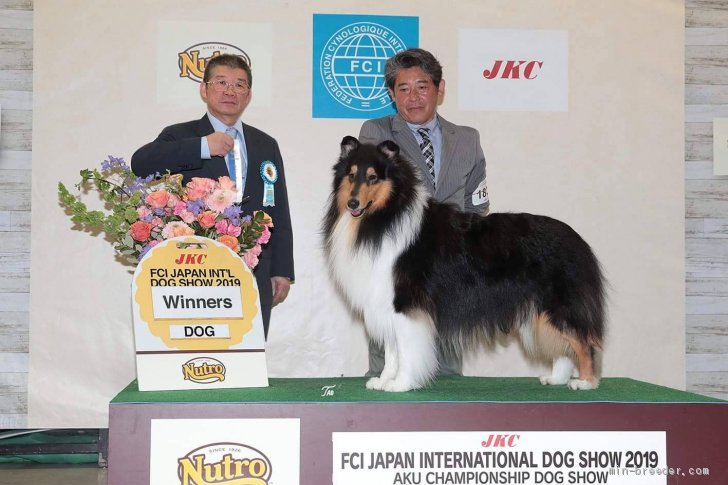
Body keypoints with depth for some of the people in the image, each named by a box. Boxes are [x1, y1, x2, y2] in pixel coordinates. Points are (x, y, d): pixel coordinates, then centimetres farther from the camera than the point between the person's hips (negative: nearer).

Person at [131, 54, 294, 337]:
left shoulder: (266, 145, 17)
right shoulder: (180, 138, 5)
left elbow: (279, 214, 16)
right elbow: (140, 163, -16)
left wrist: (282, 271, 10)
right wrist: (202, 147, -21)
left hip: (255, 281, 4)